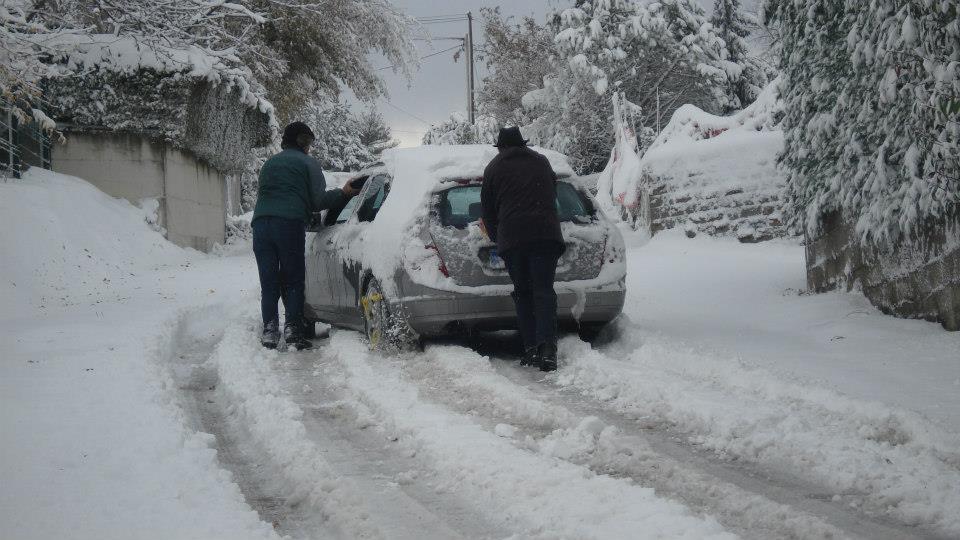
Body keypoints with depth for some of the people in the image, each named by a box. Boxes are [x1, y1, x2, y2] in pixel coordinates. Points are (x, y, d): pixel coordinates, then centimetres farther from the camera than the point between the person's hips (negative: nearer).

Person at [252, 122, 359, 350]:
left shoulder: (270, 163, 25)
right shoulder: (308, 163, 8)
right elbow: (318, 200, 1)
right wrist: (343, 193, 15)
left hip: (261, 222, 5)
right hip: (290, 224, -5)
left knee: (268, 282, 7)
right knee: (293, 281, 2)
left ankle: (269, 330, 0)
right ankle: (292, 329, -7)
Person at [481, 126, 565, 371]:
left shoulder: (494, 168, 13)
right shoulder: (541, 162, 21)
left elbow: (488, 209, 15)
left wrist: (496, 237, 28)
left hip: (511, 238, -1)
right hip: (546, 233, 1)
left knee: (523, 293, 8)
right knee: (544, 291, -3)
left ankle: (531, 349, 0)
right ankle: (547, 348, -19)